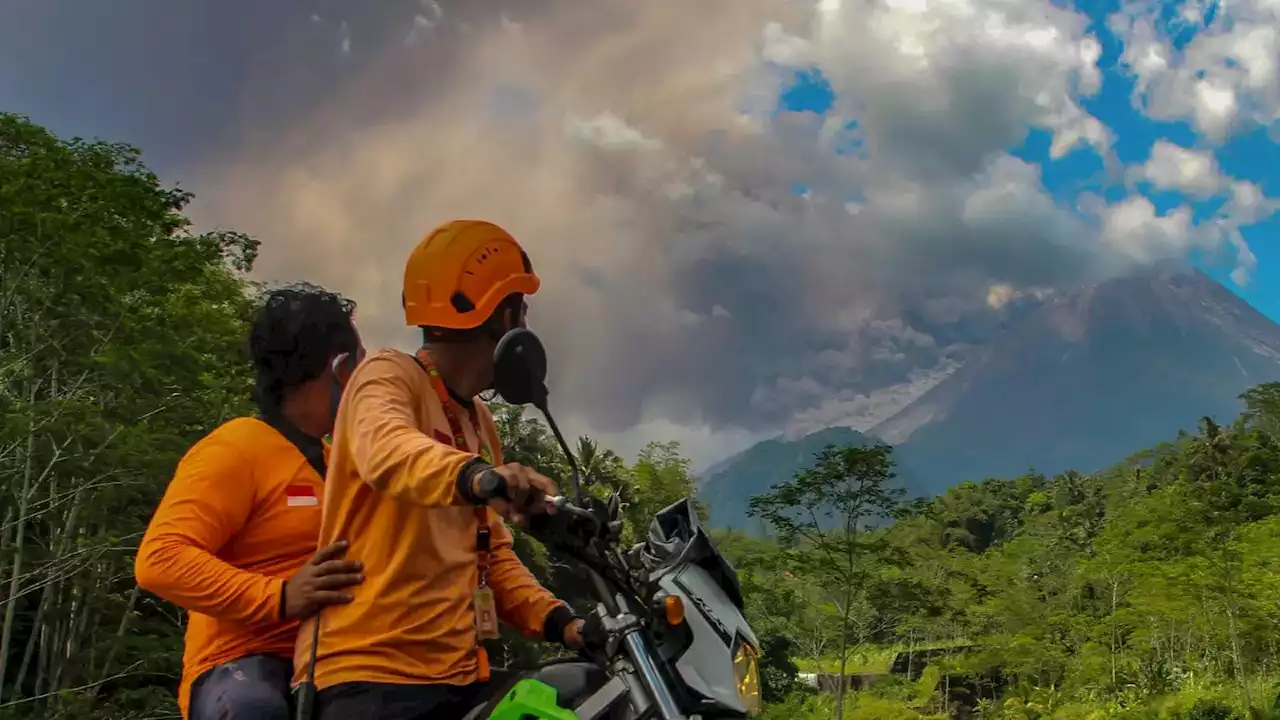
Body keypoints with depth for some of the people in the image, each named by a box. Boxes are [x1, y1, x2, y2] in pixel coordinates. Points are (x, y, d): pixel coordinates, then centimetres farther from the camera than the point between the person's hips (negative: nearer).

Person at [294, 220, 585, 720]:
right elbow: (387, 449, -27)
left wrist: (556, 620, 1)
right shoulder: (390, 375, -3)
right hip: (370, 669, -8)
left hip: (460, 675, 8)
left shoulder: (480, 423, 23)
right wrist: (474, 476, -48)